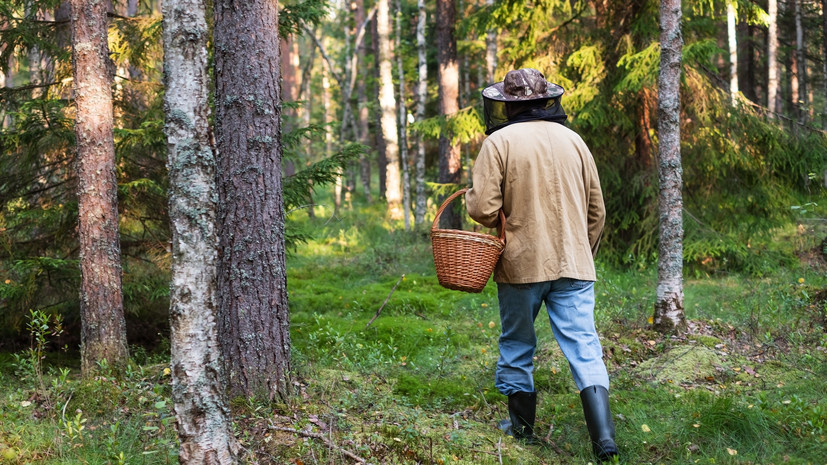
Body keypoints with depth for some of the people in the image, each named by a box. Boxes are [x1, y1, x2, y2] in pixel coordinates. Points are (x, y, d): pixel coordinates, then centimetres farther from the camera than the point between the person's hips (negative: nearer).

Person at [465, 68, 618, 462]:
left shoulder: (499, 142, -6)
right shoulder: (573, 140, 8)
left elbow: (483, 209, -13)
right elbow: (596, 211, 13)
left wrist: (471, 197, 10)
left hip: (521, 265, -3)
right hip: (573, 264, 3)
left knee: (517, 346, 14)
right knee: (583, 345, -1)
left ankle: (522, 426, 24)